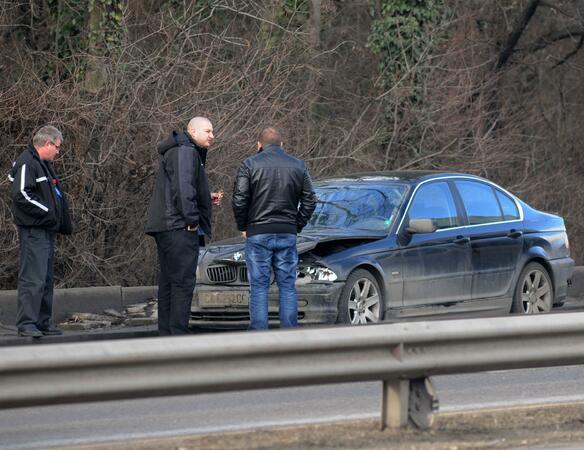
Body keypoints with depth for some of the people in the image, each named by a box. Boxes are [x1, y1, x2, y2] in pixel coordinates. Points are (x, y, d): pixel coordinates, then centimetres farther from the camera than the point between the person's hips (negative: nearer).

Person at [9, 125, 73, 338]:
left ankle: (44, 322, 20)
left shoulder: (44, 164, 20)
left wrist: (64, 222, 15)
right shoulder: (26, 163, -12)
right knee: (33, 278, -13)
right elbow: (20, 194, -22)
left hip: (47, 231, 11)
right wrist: (46, 212, -18)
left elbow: (57, 196, 27)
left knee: (46, 278, 14)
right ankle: (26, 323, -13)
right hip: (33, 230, -10)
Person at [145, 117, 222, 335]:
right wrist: (192, 220, -19)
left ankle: (166, 333, 13)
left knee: (169, 282, 11)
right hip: (180, 227, -11)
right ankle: (178, 335, -15)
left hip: (166, 228, 11)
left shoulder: (191, 152, 24)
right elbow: (183, 188, -21)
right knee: (183, 282, -12)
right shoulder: (185, 151, -10)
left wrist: (207, 199, 18)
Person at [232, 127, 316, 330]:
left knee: (258, 287, -1)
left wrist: (243, 227, 6)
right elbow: (309, 201, 7)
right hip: (288, 234, 2)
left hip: (258, 234, -2)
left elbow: (239, 200, -7)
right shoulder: (298, 166, 8)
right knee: (288, 286, 6)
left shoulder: (250, 164, -2)